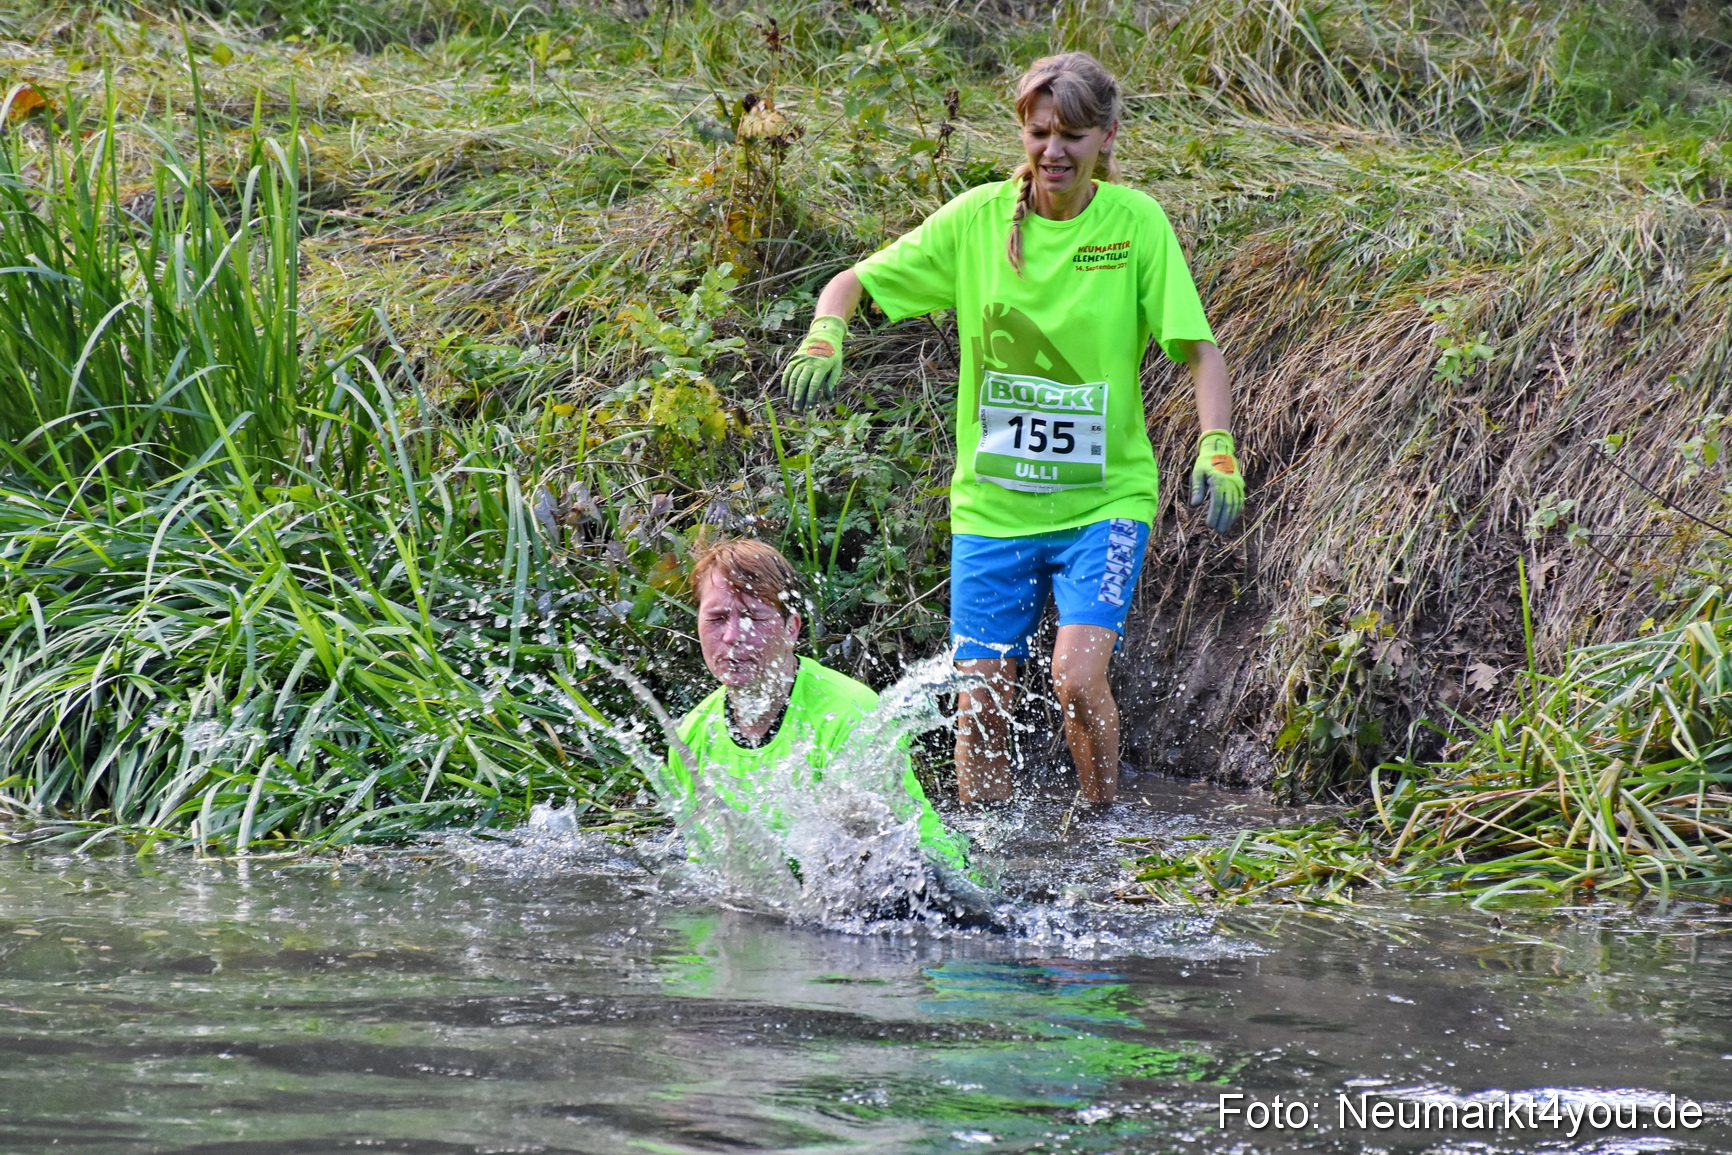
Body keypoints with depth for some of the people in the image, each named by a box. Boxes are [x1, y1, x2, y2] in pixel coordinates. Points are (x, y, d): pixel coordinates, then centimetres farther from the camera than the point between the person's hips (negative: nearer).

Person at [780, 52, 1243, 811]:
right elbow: (853, 282, 4)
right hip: (992, 501, 2)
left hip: (1103, 500, -2)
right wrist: (824, 339, -18)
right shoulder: (978, 217, -2)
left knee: (1077, 676, -20)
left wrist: (1217, 450, -21)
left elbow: (1198, 349, -6)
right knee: (981, 703, 2)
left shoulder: (1135, 221, -7)